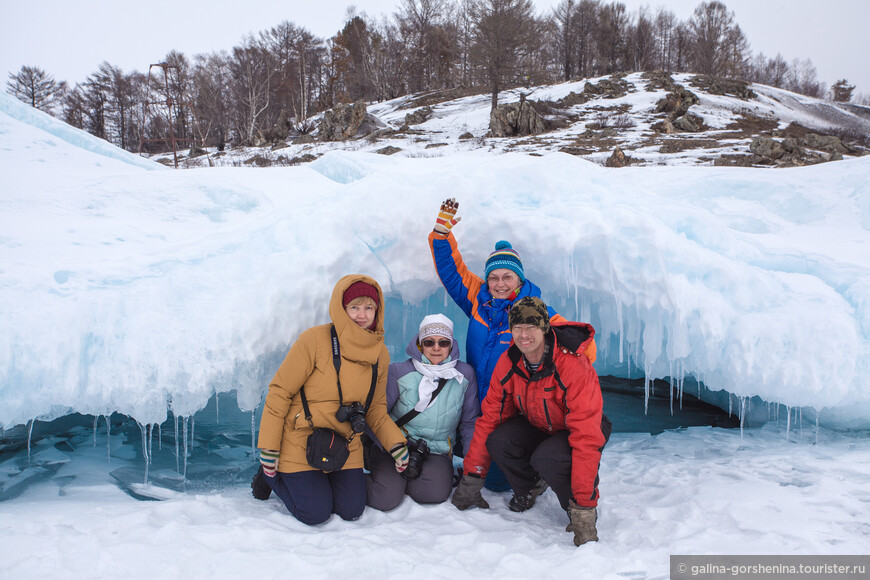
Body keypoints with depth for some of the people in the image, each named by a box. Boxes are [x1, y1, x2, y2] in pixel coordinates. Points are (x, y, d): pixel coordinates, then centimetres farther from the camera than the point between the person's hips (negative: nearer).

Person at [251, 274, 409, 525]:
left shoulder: (380, 354, -1)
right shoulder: (315, 340, -18)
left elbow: (376, 408, 9)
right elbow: (279, 392, -12)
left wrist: (396, 443, -6)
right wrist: (268, 448, -13)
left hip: (346, 446, 5)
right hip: (301, 441, -5)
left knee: (351, 511, 0)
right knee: (315, 514, -8)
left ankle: (319, 482, 29)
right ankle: (270, 475, 19)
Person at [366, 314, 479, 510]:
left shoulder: (465, 374, 2)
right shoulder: (399, 372, -4)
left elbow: (470, 422, 9)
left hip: (437, 451, 2)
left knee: (436, 492, -27)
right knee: (386, 498, -25)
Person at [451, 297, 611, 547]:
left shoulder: (574, 366, -32)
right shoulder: (508, 363, -15)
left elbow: (587, 437, -35)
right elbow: (489, 418, -7)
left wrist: (583, 507, -37)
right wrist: (471, 478, -8)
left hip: (576, 431, -5)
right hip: (538, 426, 5)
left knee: (546, 458, -35)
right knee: (498, 442, -22)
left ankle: (584, 508, -4)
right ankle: (529, 488, 9)